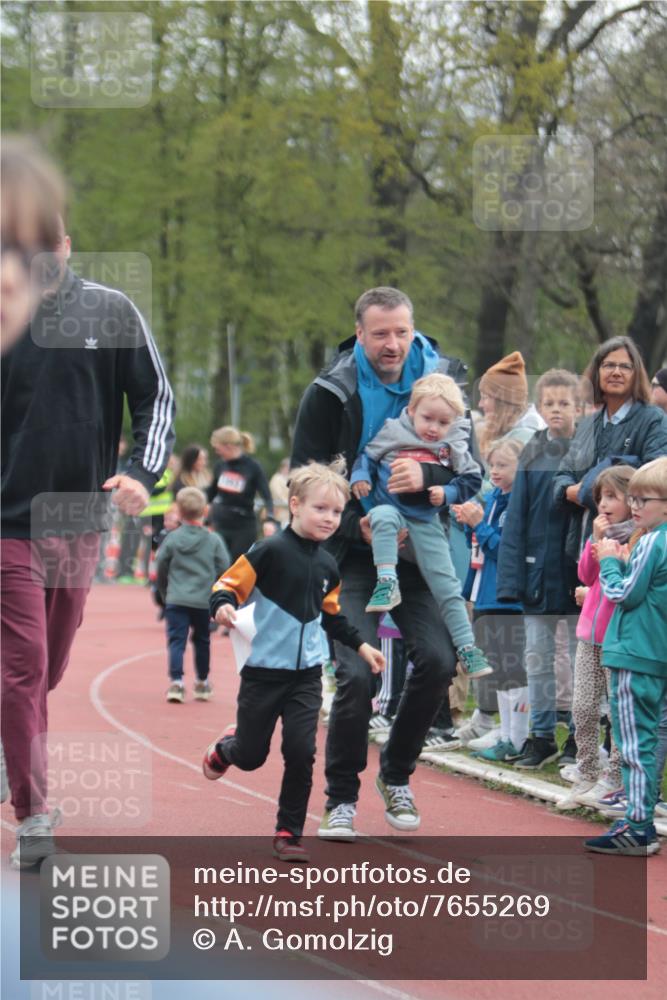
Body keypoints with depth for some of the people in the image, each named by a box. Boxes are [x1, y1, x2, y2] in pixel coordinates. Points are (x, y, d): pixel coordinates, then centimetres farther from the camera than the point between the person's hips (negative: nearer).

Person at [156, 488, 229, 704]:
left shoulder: (172, 539, -2)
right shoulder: (214, 540, -2)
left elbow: (161, 569, 3)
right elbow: (223, 568, 0)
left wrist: (165, 594, 19)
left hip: (176, 599, -1)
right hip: (204, 601, 1)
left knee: (176, 640, -2)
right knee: (202, 641, 16)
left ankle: (176, 682, -17)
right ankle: (202, 684, 28)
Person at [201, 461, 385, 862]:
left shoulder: (328, 566, 8)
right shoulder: (271, 550, -12)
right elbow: (229, 583, -13)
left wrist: (361, 645, 18)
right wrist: (223, 606, -33)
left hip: (307, 674, 4)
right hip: (264, 669, -4)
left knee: (301, 753, -7)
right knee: (251, 756, 7)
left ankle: (290, 834, 5)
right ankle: (225, 748, 44)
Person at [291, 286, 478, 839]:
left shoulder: (443, 382, -1)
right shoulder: (330, 393, -7)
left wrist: (428, 475, -26)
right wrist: (357, 525, -18)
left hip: (418, 551, 2)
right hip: (352, 556, -2)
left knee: (439, 660, -14)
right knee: (358, 673, -16)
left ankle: (397, 775, 11)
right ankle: (341, 798, 4)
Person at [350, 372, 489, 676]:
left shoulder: (454, 447, 2)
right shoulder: (393, 433, -2)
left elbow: (471, 480, 7)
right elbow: (367, 456, 8)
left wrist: (446, 494, -9)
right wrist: (360, 477, -11)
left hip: (426, 521, 2)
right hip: (392, 509, -1)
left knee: (446, 585, -2)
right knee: (383, 517, -40)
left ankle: (466, 647, 4)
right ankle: (387, 584, -38)